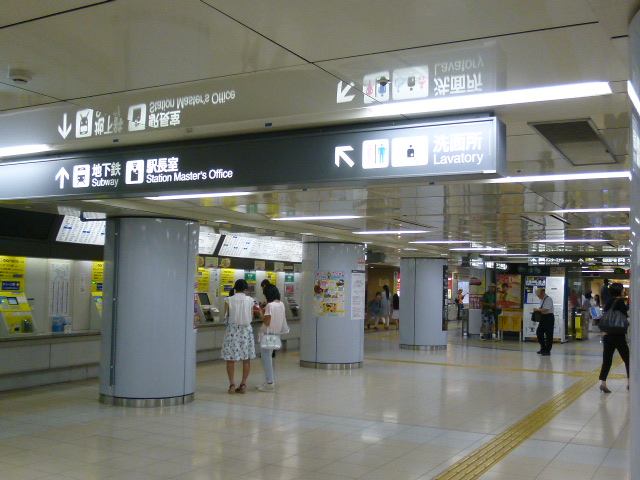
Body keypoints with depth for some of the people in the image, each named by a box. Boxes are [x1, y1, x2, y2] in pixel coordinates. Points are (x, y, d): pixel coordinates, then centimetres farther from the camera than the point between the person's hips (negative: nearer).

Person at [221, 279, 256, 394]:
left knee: (231, 358, 6)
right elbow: (251, 317, 3)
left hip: (233, 329, -1)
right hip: (246, 330, 1)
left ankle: (232, 384, 2)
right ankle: (243, 384, 10)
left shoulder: (229, 300, -6)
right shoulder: (250, 300, -3)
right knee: (246, 359, 10)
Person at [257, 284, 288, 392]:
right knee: (268, 357, 18)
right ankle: (270, 381, 24)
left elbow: (267, 322, -19)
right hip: (276, 333, 9)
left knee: (266, 357, -1)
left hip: (268, 334, -9)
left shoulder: (270, 305, -19)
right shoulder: (281, 304, 6)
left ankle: (270, 383, 3)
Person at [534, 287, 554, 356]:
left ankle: (547, 351, 7)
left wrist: (537, 310, -17)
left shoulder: (549, 299, -15)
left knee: (548, 335, -1)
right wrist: (537, 310, 5)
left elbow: (546, 309, -23)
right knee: (539, 332, 9)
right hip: (543, 317, 9)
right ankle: (543, 348, 22)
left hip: (549, 317, -9)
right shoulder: (542, 300, 12)